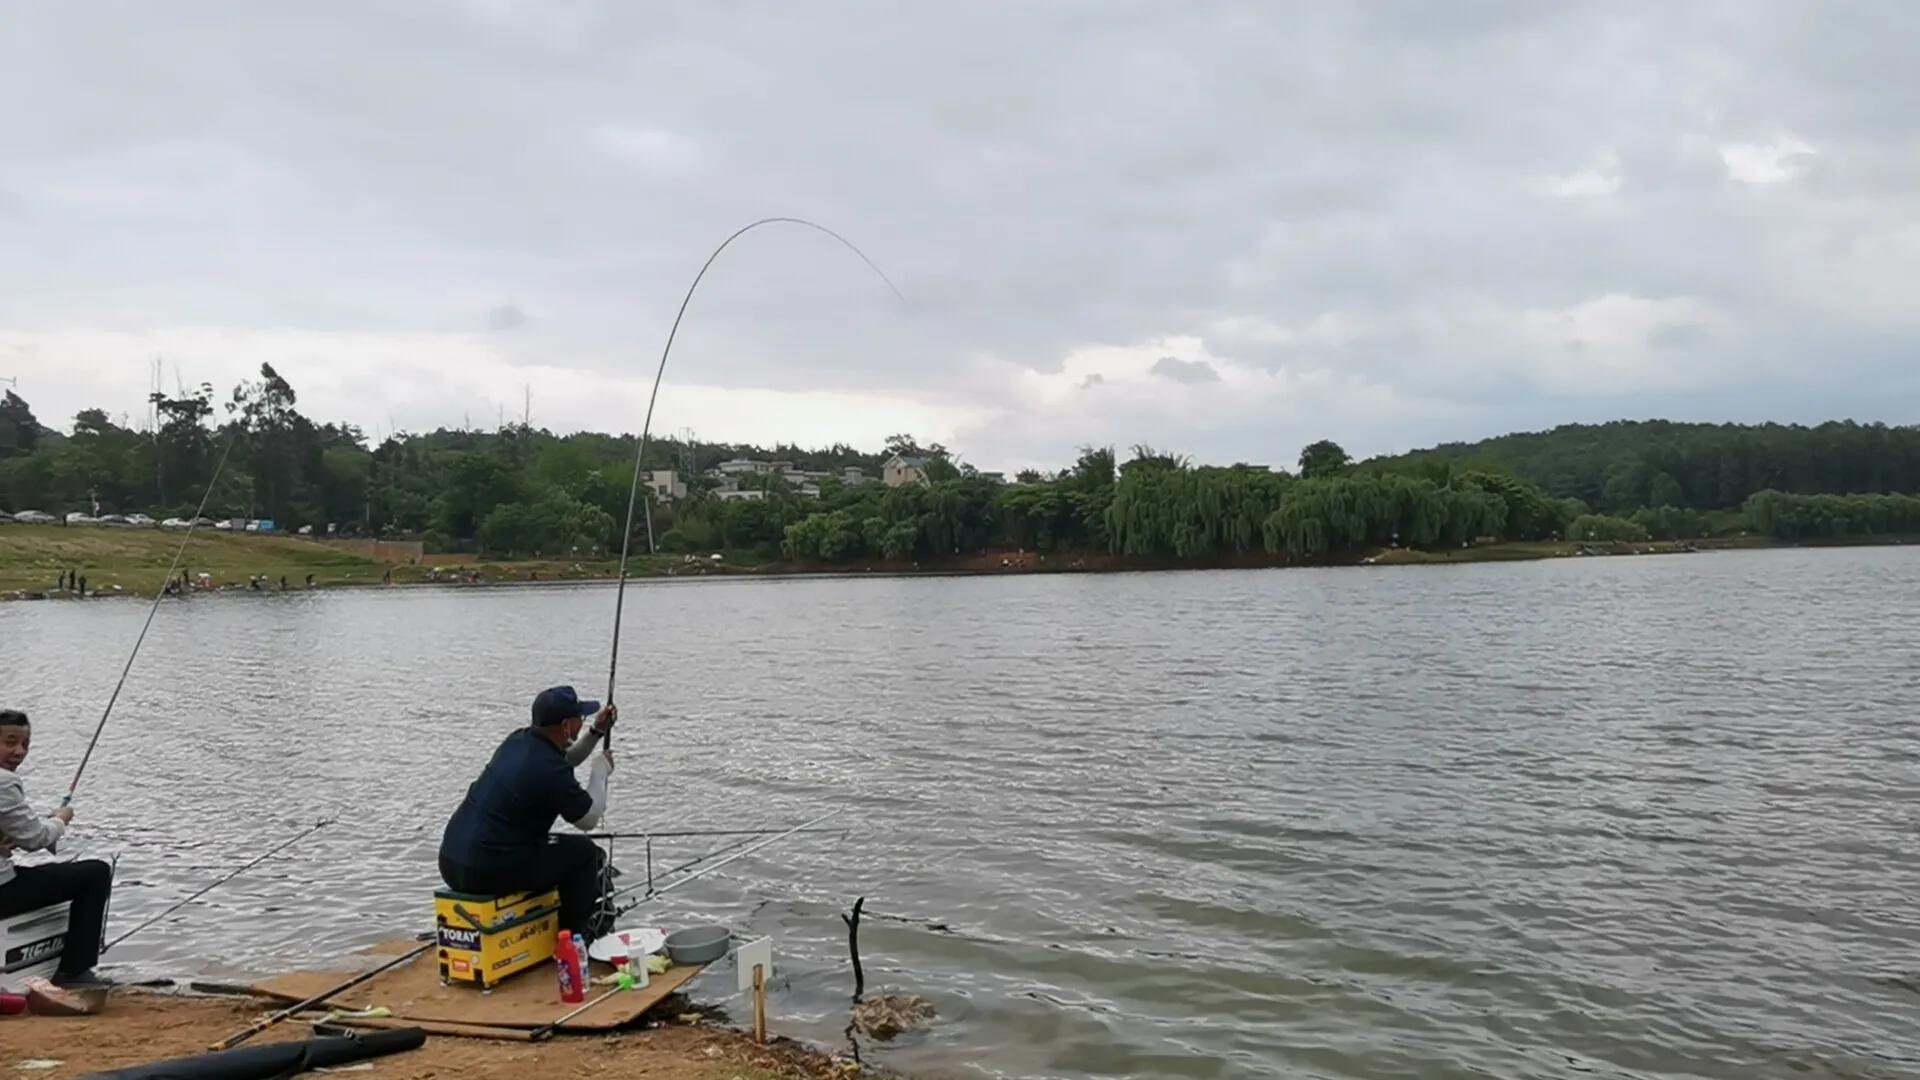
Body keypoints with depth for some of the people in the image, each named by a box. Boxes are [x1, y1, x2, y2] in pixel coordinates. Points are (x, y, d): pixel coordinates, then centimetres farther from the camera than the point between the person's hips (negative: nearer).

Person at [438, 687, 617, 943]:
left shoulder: (518, 740, 6)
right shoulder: (551, 770, -19)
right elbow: (588, 820, -4)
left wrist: (596, 732, 21)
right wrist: (602, 771, 8)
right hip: (487, 871, -9)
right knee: (584, 852, 7)